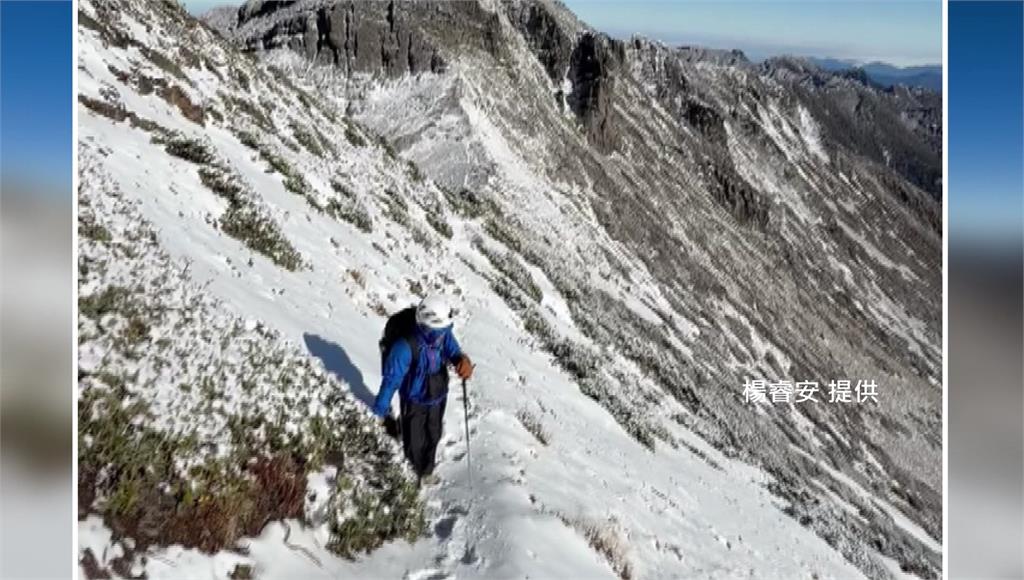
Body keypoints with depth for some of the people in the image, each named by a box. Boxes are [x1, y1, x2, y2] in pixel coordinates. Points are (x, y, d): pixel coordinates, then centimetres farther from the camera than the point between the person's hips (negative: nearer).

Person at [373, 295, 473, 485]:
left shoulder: (444, 334, -19)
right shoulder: (405, 346, -35)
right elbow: (391, 379, -27)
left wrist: (464, 362, -41)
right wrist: (381, 409, -19)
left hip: (438, 398, 5)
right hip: (414, 402, -5)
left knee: (433, 436, 25)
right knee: (414, 442, 15)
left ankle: (426, 472, 53)